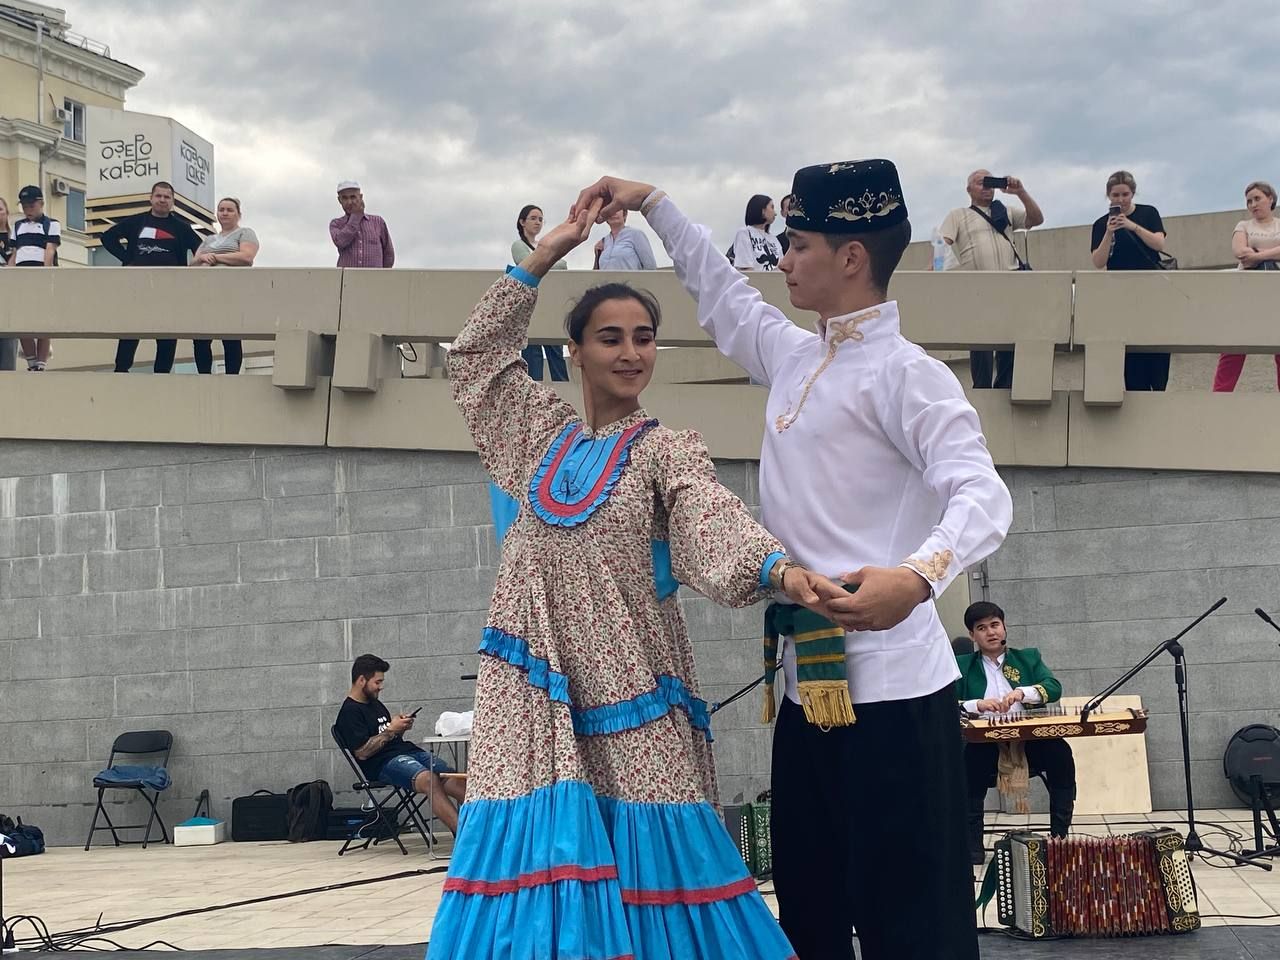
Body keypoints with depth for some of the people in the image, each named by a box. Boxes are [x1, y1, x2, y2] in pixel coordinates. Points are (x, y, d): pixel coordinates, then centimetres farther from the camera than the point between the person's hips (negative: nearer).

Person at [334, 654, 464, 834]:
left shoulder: (376, 704, 24)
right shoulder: (349, 712, -3)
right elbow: (362, 752, -13)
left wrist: (401, 728, 4)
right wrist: (390, 730, -8)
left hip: (409, 750, 9)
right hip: (383, 763, -9)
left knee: (455, 781, -14)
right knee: (430, 780, -35)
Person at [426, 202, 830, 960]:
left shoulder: (667, 452, 1)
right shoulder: (543, 433, 13)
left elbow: (716, 524, -17)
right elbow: (477, 351, 16)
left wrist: (781, 567, -38)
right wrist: (547, 255, 11)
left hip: (629, 687, -3)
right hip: (541, 687, 3)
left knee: (642, 864, -5)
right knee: (545, 855, -3)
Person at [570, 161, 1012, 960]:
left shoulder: (903, 373, -11)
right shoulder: (793, 359, 15)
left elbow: (983, 495, -22)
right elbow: (721, 294, 33)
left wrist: (918, 576, -41)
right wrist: (654, 204, 36)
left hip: (889, 691, -9)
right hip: (805, 685, 9)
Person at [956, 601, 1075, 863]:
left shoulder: (1028, 657, 19)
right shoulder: (962, 665, 15)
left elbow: (1054, 687, 1)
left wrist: (1022, 692, -18)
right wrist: (978, 705, -19)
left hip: (1028, 741, 1)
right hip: (985, 743, -1)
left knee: (1060, 752, -29)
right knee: (969, 759, -35)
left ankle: (1059, 837, -19)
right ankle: (972, 846, -26)